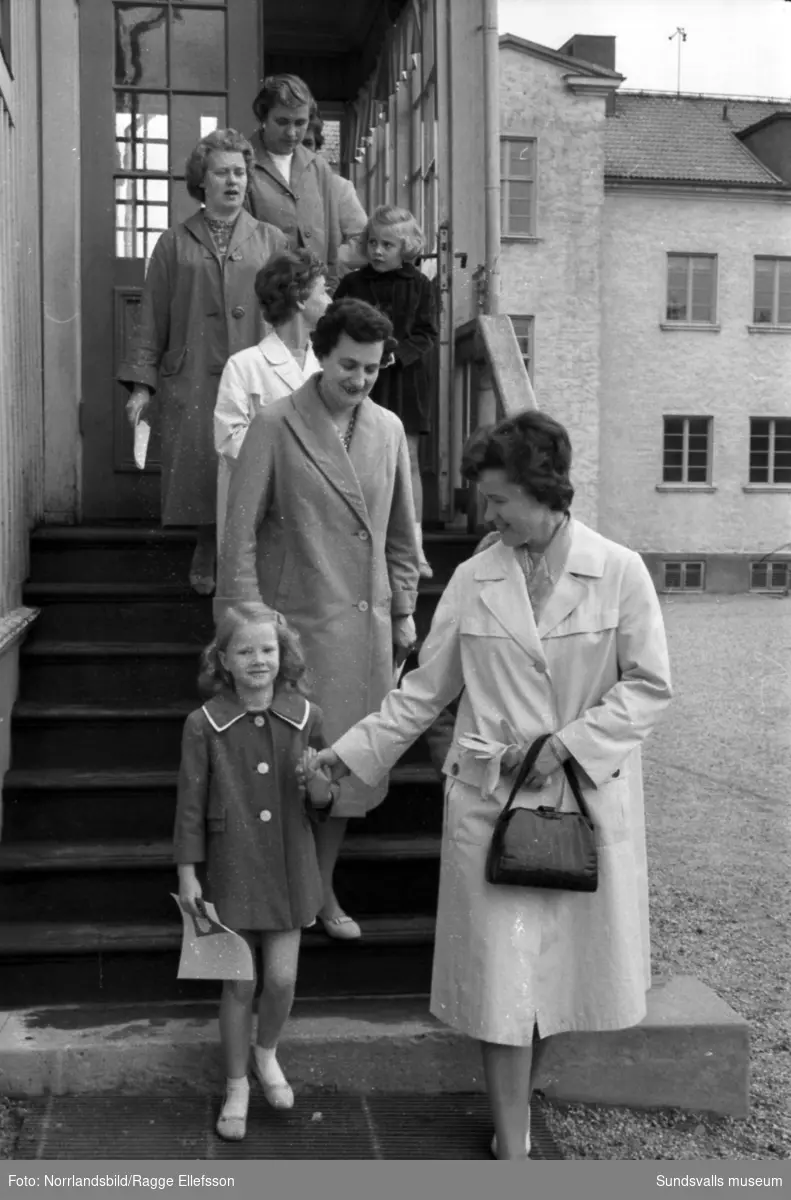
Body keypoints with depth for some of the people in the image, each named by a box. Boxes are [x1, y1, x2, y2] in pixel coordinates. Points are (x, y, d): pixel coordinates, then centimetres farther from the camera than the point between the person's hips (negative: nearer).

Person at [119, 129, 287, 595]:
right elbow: (152, 319, 7)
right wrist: (141, 383, 0)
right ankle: (207, 561, 18)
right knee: (202, 470, -3)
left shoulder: (272, 241, 11)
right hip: (191, 381, 0)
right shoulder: (175, 243, 9)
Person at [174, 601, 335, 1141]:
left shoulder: (306, 717, -4)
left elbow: (324, 803, 6)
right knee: (239, 984, 7)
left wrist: (319, 788, -17)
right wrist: (187, 872, -3)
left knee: (282, 978, 5)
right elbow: (191, 802, -3)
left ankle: (267, 1052, 37)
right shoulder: (205, 724, -9)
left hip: (290, 867, 2)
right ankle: (237, 1085, 28)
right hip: (231, 868, -1)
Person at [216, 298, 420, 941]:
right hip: (300, 622, -5)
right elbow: (241, 532, -8)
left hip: (369, 624, 5)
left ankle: (323, 890, 27)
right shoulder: (276, 426, -7)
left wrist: (404, 609, 15)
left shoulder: (389, 429, 8)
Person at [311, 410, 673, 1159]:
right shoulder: (474, 579, 2)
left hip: (587, 799, 0)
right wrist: (352, 750, 1)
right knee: (500, 970, 1)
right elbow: (425, 689, 6)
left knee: (565, 959, 10)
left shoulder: (619, 573, -5)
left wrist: (569, 742, -14)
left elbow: (648, 685, -4)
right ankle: (512, 1145, 14)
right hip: (491, 797, 1)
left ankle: (516, 1102, 34)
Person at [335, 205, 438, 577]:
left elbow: (427, 334, 0)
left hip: (405, 382, 0)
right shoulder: (351, 285, 6)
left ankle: (414, 547, 4)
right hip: (361, 384, 1)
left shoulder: (419, 285, 5)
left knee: (407, 460, 0)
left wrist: (397, 352, -16)